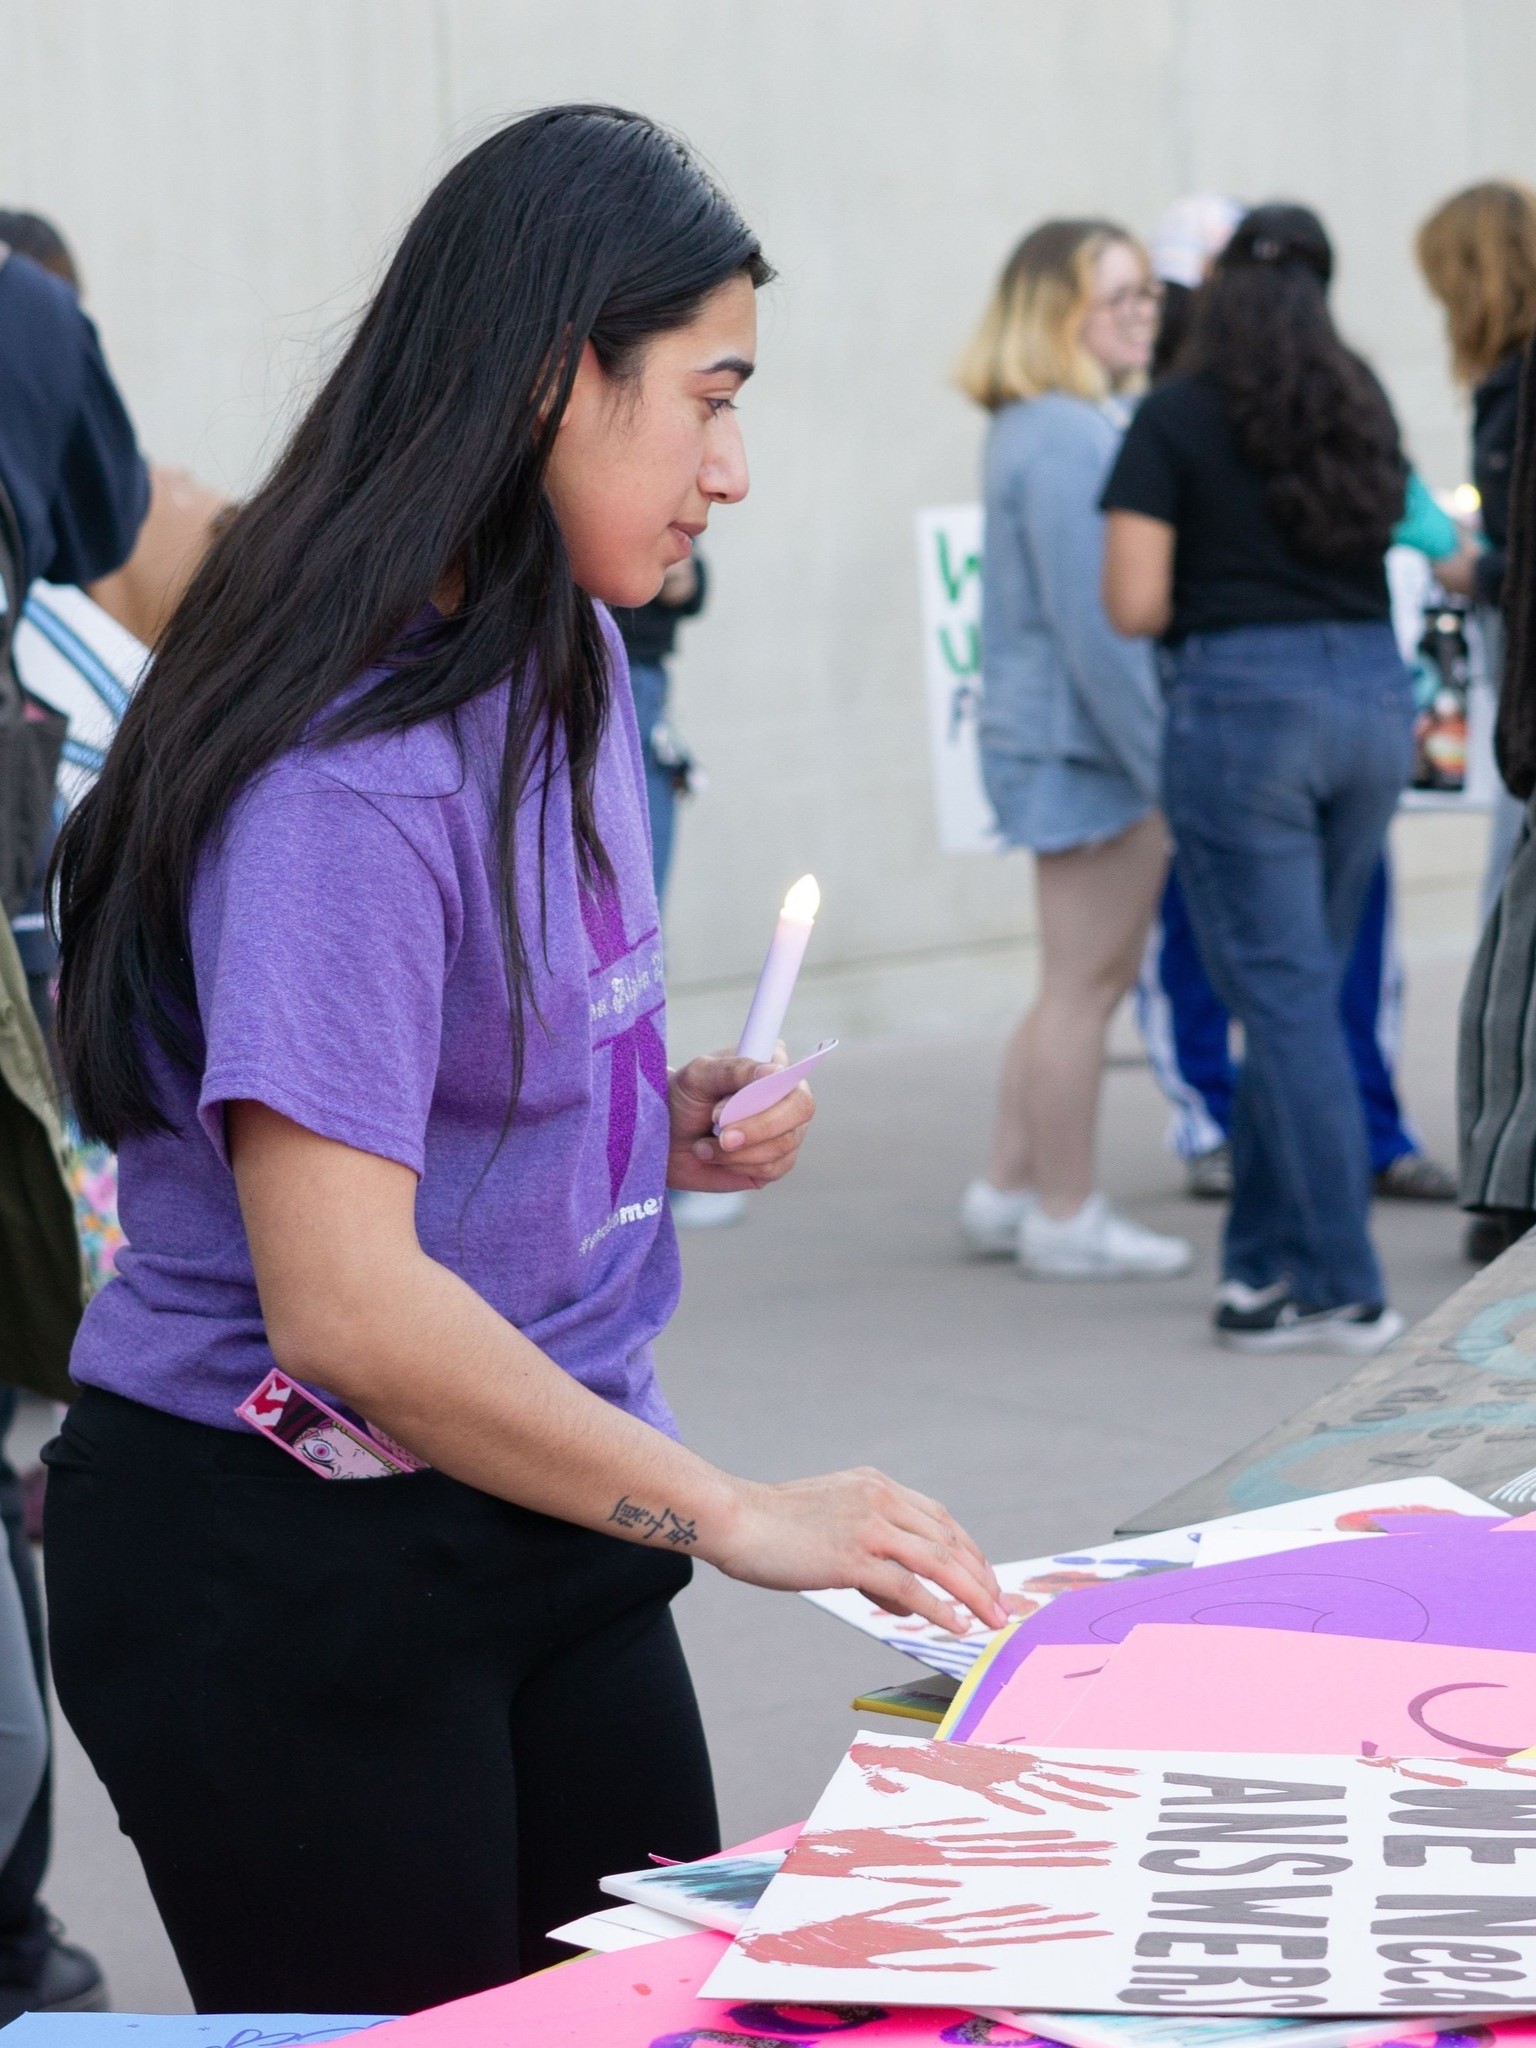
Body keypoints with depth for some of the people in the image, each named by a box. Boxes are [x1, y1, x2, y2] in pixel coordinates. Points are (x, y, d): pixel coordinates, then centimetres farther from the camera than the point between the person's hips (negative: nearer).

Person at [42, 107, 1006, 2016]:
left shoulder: (567, 671, 8)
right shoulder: (346, 769, -22)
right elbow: (343, 1304, -27)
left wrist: (668, 1126, 1)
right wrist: (732, 1512, -20)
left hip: (534, 1530, 8)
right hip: (285, 1564, -8)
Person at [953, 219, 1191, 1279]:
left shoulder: (1087, 425, 14)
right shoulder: (1064, 439, -18)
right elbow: (1089, 623, -22)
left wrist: (1161, 752, 17)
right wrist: (1162, 762, -19)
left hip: (1066, 739, 10)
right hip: (1086, 741, -10)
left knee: (1086, 978, 18)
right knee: (1086, 982, 0)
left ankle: (1009, 1190, 26)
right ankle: (1066, 1218, 10)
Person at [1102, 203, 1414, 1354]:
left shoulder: (1177, 419, -4)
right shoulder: (1362, 405, 10)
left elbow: (1135, 605, -8)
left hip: (1243, 698, -5)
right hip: (1374, 694, 5)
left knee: (1285, 999, -2)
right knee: (1302, 990, 14)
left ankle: (1342, 1291, -2)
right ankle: (1264, 1260, 19)